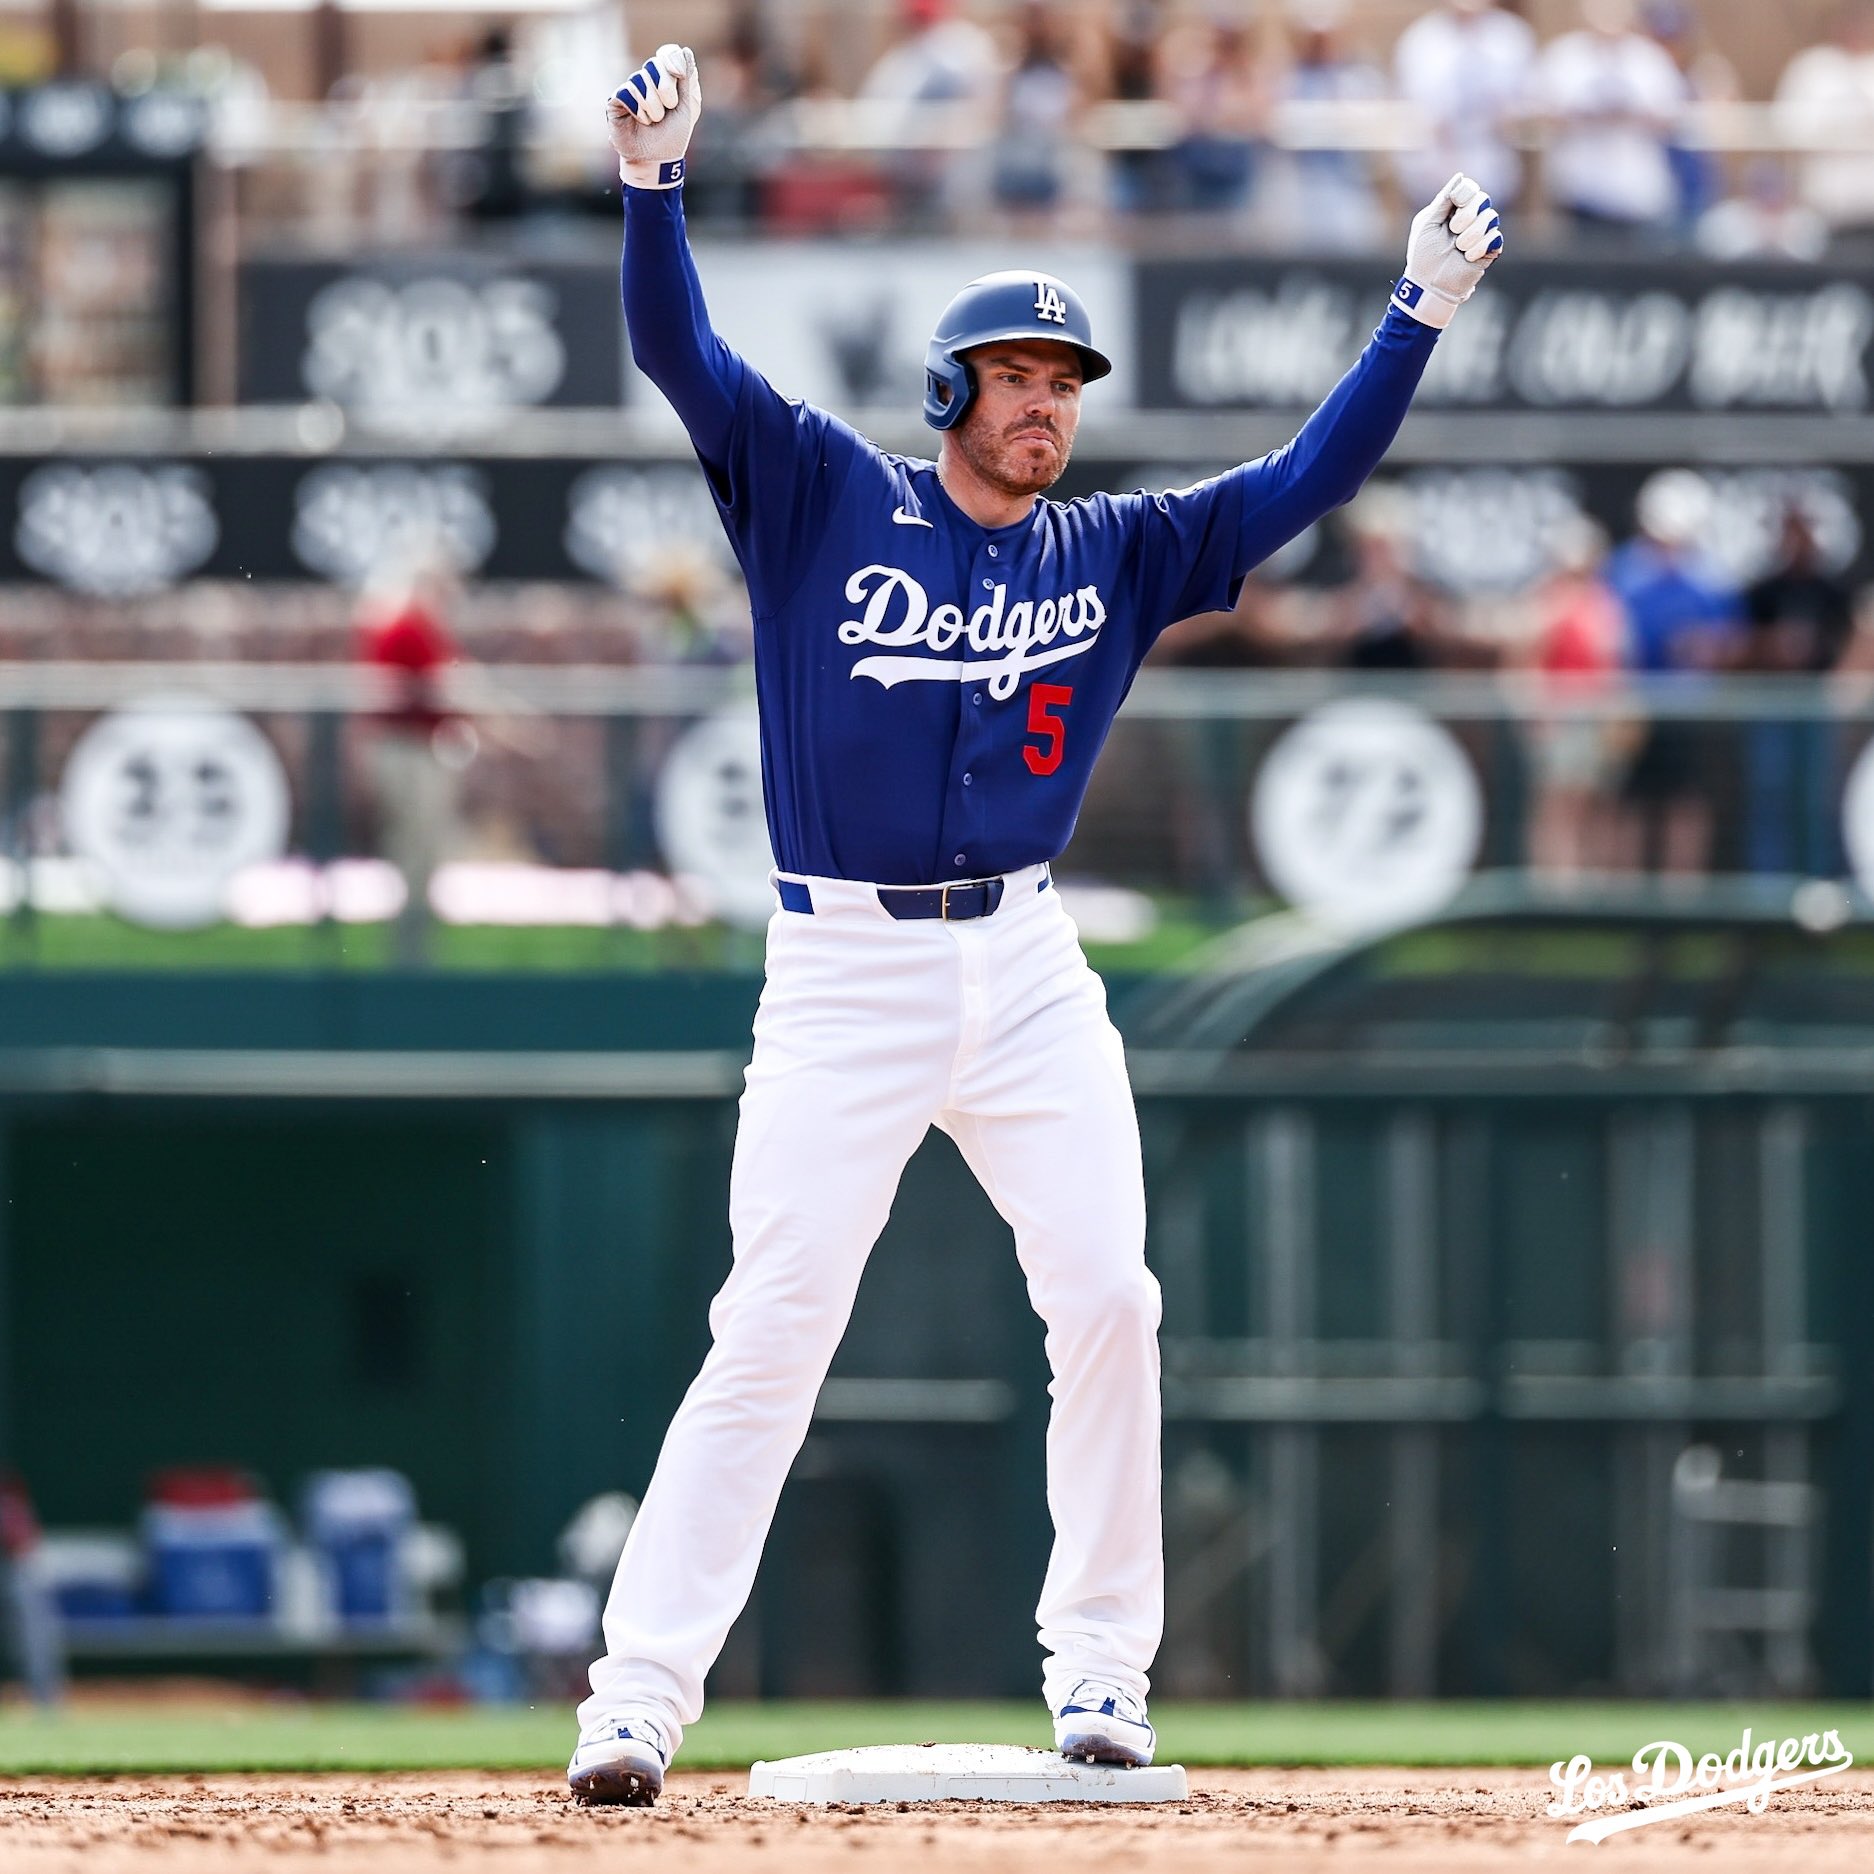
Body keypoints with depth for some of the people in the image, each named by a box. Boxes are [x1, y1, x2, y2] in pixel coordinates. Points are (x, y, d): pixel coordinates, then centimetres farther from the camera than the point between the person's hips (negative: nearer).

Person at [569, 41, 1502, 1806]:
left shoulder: (1116, 554, 11)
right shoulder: (820, 499, 2)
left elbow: (1305, 480, 10)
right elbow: (681, 355, -9)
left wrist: (1422, 311, 2)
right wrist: (653, 182, -24)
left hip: (1026, 968, 4)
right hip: (841, 974, -4)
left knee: (1107, 1304, -4)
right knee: (772, 1329, -9)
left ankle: (1097, 1674, 8)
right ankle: (639, 1696, -8)